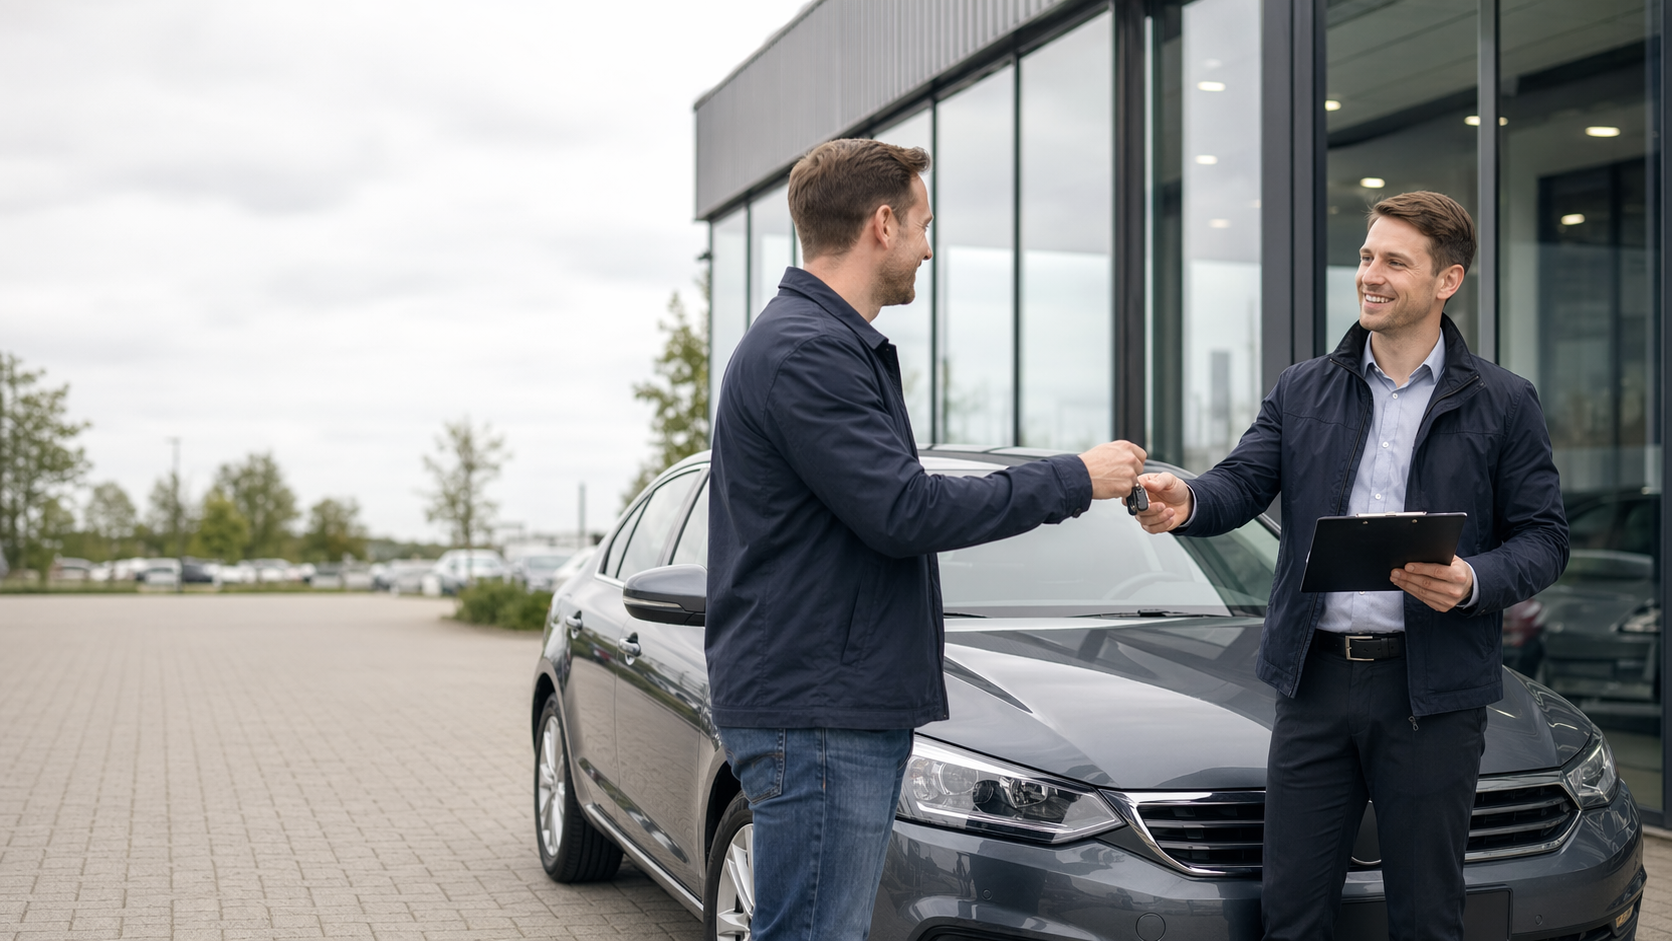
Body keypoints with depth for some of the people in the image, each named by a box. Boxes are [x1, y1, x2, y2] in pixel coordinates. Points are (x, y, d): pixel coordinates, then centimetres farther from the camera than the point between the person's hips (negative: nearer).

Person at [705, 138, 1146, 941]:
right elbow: (905, 512, -20)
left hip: (857, 708, 11)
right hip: (815, 717, -11)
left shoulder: (837, 345, 19)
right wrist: (1072, 480, -12)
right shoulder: (805, 351, -16)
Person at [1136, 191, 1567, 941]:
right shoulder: (1301, 389, 10)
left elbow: (1543, 535, 2)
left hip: (1431, 689, -2)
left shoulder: (1502, 403, 3)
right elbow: (1243, 483, -1)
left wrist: (1474, 583, -18)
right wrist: (1186, 502, -24)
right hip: (1315, 679, 2)